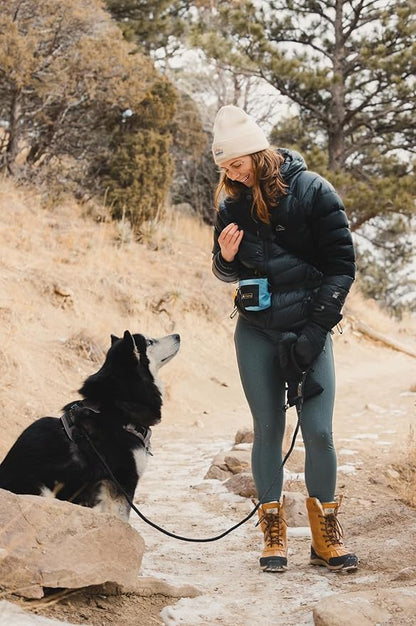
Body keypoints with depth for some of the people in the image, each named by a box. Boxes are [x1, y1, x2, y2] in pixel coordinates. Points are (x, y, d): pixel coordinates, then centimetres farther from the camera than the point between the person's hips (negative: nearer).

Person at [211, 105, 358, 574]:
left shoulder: (312, 192, -7)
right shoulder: (232, 204, 5)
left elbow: (342, 265, -5)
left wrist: (315, 330, -12)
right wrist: (225, 258, -10)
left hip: (308, 329, -3)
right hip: (255, 333, 3)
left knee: (318, 432, -7)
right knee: (267, 429, 4)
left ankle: (326, 536, 8)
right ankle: (274, 536, 13)